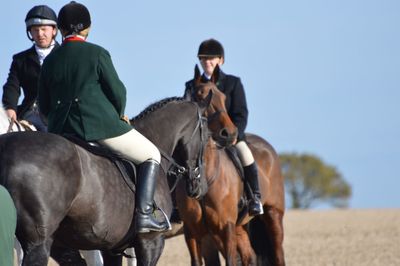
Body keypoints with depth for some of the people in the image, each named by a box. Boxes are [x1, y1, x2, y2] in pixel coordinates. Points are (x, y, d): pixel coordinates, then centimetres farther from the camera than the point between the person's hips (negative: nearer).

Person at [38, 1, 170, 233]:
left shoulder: (50, 61, 8)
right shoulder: (97, 54, -6)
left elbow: (44, 107, 11)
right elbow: (117, 92, -4)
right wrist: (119, 116, 16)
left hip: (61, 133, 5)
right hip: (101, 126, -4)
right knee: (152, 156, 11)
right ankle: (144, 215, -4)